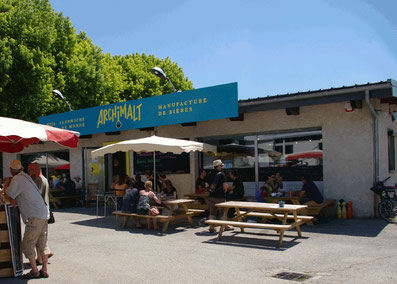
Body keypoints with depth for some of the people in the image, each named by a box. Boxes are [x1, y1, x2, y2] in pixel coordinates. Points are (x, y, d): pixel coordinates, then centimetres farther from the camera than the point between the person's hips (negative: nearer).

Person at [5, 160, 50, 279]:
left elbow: (11, 198, -4)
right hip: (44, 214, 8)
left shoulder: (17, 179, -8)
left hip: (35, 217, -8)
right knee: (43, 244, 12)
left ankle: (34, 271, 6)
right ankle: (45, 270, 17)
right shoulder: (26, 177, 15)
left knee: (27, 245, 2)